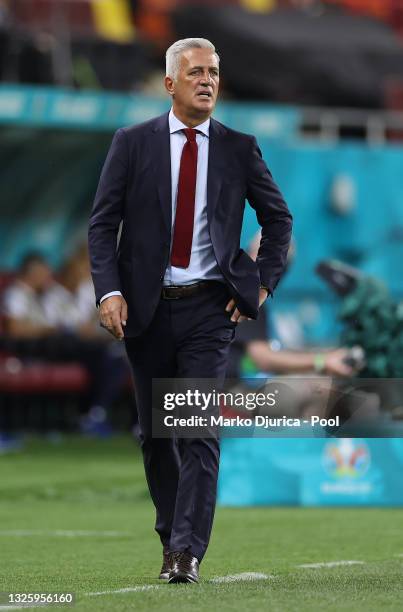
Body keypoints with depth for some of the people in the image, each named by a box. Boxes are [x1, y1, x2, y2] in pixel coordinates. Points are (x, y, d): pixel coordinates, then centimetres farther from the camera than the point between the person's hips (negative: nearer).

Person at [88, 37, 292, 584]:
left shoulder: (239, 148, 4)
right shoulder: (133, 143, 2)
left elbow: (278, 219, 14)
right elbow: (103, 223, 1)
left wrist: (264, 283, 4)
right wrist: (109, 291, -11)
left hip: (210, 309, -1)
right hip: (147, 308, 1)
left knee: (200, 430, -11)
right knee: (155, 432, 9)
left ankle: (188, 551, -13)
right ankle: (171, 537, 24)